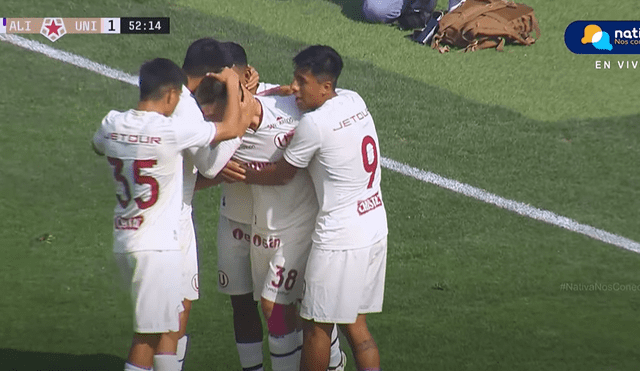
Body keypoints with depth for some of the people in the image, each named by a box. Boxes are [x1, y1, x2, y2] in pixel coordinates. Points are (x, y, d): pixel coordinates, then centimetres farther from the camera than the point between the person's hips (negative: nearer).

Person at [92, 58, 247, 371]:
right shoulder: (171, 131, -18)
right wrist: (232, 85, 2)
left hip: (124, 240, 8)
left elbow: (98, 146, 25)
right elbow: (233, 129, -12)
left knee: (169, 322, 20)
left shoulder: (112, 124, 0)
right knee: (148, 334, -1)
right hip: (157, 246, -8)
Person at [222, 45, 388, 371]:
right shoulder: (354, 101, 5)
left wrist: (240, 174, 6)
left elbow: (282, 175, -5)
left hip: (340, 240, -8)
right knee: (355, 323, 14)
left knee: (316, 324, 6)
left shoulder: (313, 124, -19)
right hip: (375, 227, 8)